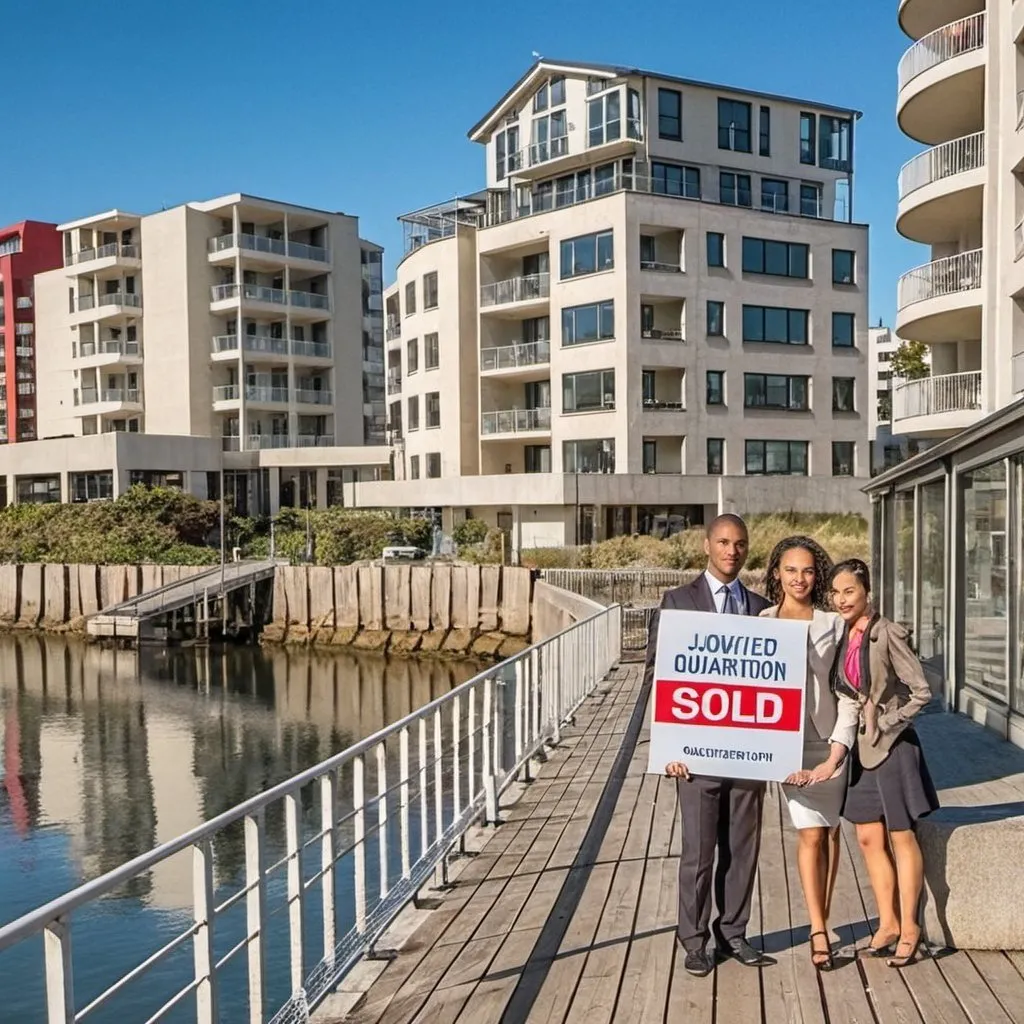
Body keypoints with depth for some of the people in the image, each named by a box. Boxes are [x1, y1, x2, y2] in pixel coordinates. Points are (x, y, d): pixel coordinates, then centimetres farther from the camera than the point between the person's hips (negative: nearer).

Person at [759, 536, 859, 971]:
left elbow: (848, 694, 0)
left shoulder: (832, 624, 1)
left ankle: (820, 924, 22)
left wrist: (836, 754, -8)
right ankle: (819, 930, 2)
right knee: (811, 833, -5)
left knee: (828, 831, 8)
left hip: (829, 740, 1)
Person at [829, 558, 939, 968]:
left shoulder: (887, 634, -14)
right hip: (857, 747, 6)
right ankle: (887, 923, 24)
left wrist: (884, 723, -11)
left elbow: (921, 691, -13)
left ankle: (909, 926, 17)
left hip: (890, 745, -6)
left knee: (901, 837, 5)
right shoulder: (840, 635, 5)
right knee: (868, 839, 11)